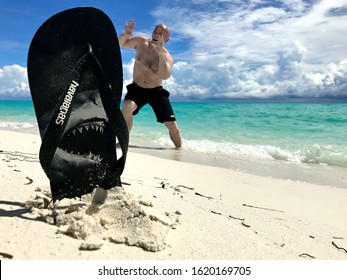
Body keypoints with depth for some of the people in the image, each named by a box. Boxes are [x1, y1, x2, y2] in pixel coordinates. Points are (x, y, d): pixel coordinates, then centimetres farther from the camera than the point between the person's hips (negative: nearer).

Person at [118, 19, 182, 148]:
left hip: (156, 91, 0)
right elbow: (121, 43, 6)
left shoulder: (167, 56, -13)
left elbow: (165, 76, -33)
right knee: (127, 108, -33)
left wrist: (160, 53, -44)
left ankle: (179, 149, 18)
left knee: (172, 124, -6)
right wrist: (126, 33, -17)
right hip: (137, 88, 1)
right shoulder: (141, 41, -4)